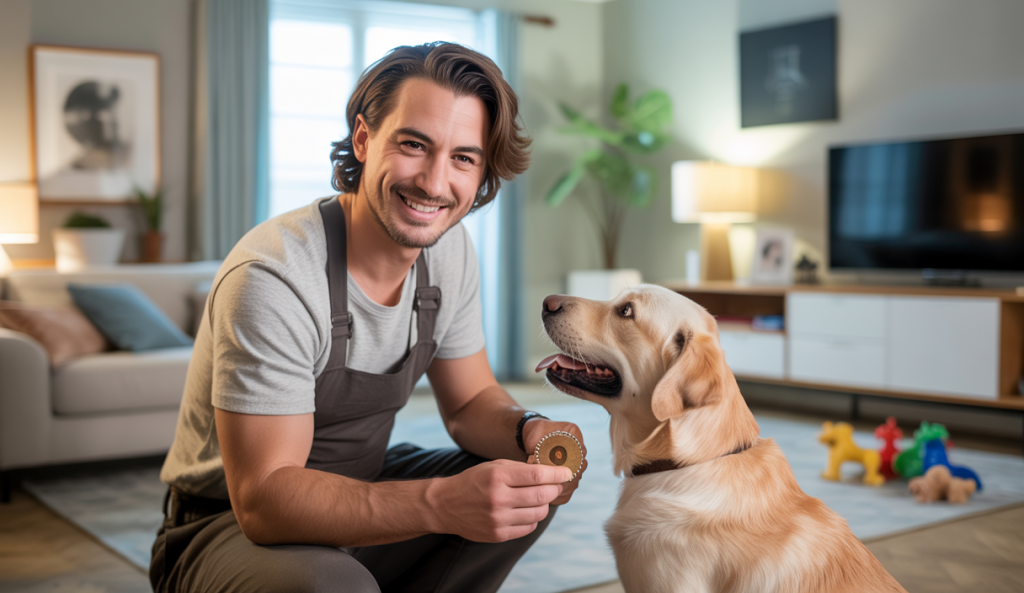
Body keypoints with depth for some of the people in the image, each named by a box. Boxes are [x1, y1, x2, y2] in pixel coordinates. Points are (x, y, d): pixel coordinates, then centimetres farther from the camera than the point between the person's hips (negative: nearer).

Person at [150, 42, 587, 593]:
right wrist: (440, 503, -43)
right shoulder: (273, 278, -29)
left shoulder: (449, 249, -6)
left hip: (355, 495, 7)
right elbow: (264, 498, -31)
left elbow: (470, 402, 3)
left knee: (531, 486, -6)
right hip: (230, 524, -7)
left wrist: (529, 431, -21)